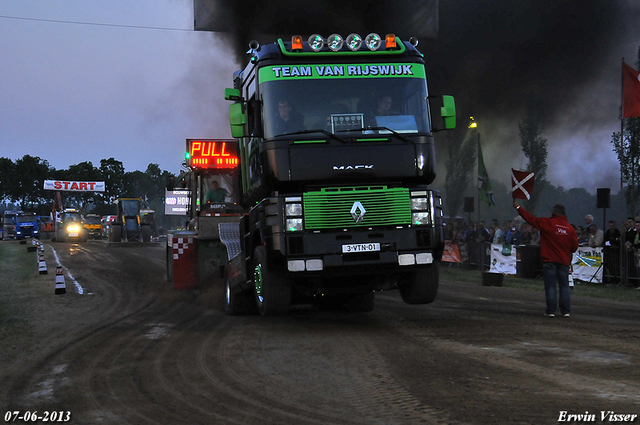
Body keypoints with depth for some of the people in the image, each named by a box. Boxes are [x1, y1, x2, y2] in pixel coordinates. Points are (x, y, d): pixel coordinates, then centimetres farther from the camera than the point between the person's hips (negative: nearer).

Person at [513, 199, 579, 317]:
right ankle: (566, 311, 6)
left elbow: (530, 219, -3)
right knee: (564, 286, 8)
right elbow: (574, 246, 4)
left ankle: (551, 310, 0)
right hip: (564, 261, 3)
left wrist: (518, 207, 6)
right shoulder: (570, 228, 2)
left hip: (549, 260, -3)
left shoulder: (547, 223, -7)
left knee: (550, 286, 1)